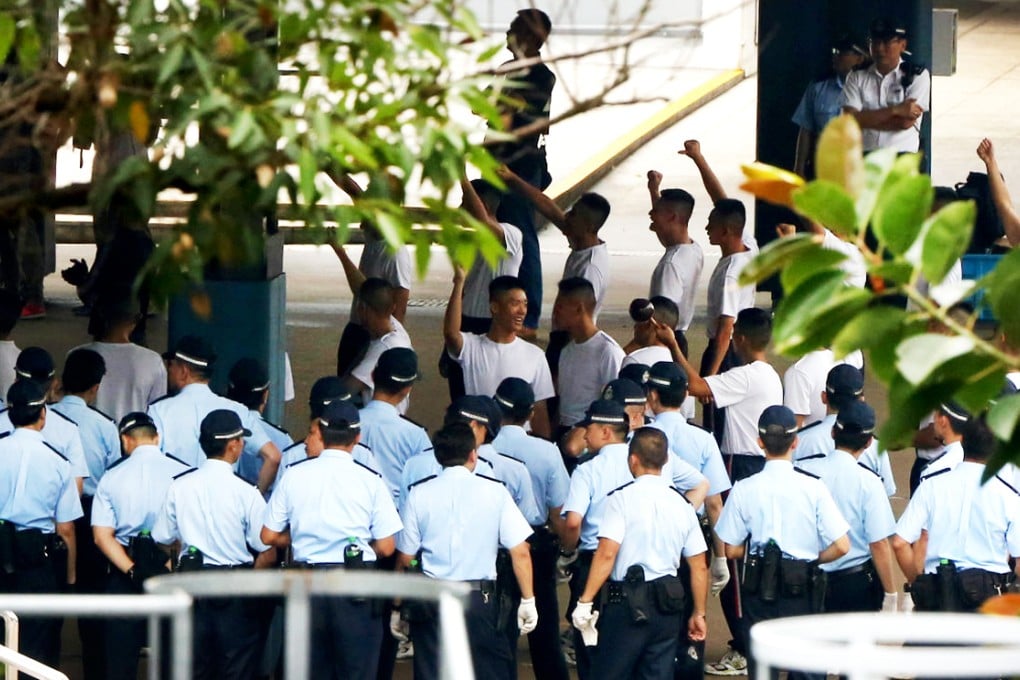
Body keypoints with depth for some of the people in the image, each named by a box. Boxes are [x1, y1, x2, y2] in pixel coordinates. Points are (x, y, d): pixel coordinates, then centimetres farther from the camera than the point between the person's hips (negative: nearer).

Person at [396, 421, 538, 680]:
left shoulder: (419, 495, -1)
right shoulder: (494, 492, -2)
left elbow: (405, 558, 1)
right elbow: (520, 552, -4)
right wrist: (528, 600, 6)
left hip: (431, 600, 0)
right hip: (481, 599, 0)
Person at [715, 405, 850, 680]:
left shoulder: (744, 490, -7)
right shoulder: (814, 488, -9)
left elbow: (731, 549, -4)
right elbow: (841, 546, -11)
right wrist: (811, 557, 8)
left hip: (758, 588, 1)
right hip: (801, 587, -1)